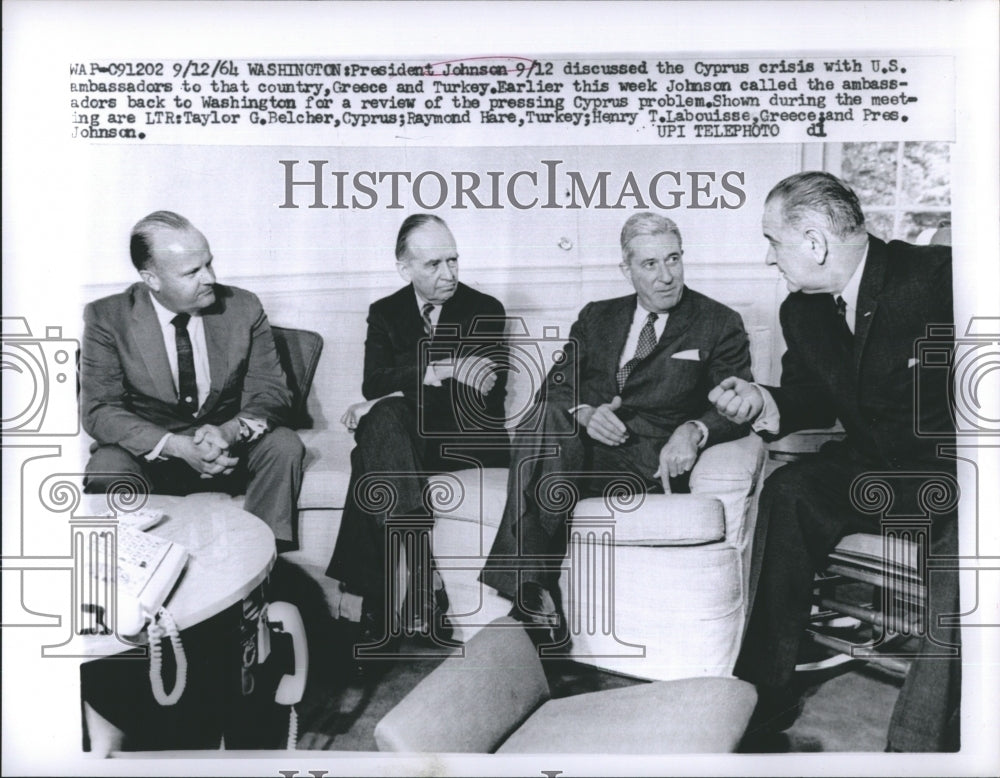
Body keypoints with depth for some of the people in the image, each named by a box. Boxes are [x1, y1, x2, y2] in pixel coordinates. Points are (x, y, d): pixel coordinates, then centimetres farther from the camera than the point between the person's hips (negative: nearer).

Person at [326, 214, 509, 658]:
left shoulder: (485, 311, 5)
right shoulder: (385, 313, 13)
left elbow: (488, 397, -8)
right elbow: (374, 383, -5)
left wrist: (393, 398, -15)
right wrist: (439, 370, -24)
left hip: (464, 441, -3)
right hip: (399, 436, 3)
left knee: (370, 461, -32)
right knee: (383, 421, -35)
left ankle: (378, 604, -29)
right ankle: (424, 578, -41)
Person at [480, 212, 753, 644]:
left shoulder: (719, 325, 11)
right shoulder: (597, 317, 21)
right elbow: (554, 386, 13)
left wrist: (694, 430, -20)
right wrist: (584, 413, -11)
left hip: (650, 462, -3)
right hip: (583, 444, 4)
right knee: (546, 417, -33)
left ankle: (529, 591, -30)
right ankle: (534, 593, -36)